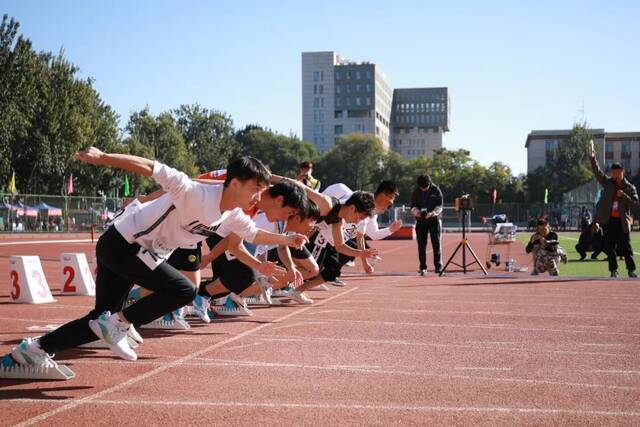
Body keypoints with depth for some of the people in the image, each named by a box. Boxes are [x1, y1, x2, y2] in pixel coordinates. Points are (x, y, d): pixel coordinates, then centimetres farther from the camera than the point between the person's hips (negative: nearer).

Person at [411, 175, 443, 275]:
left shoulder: (436, 190, -4)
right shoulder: (416, 192, 2)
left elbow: (439, 206, -5)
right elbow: (413, 206, 3)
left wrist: (432, 213, -23)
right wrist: (417, 212, -19)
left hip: (434, 219, -2)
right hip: (420, 220, 2)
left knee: (436, 243, -3)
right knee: (421, 244, 0)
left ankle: (438, 266, 2)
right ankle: (423, 267, 5)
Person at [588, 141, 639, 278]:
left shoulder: (630, 187, 3)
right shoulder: (607, 182, 6)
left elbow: (635, 203, -5)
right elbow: (597, 171, -6)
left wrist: (623, 196, -18)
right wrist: (592, 158, -20)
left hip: (623, 221, -1)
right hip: (608, 220, 1)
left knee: (626, 247, 2)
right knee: (610, 247, 1)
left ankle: (631, 270, 13)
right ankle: (613, 270, 8)